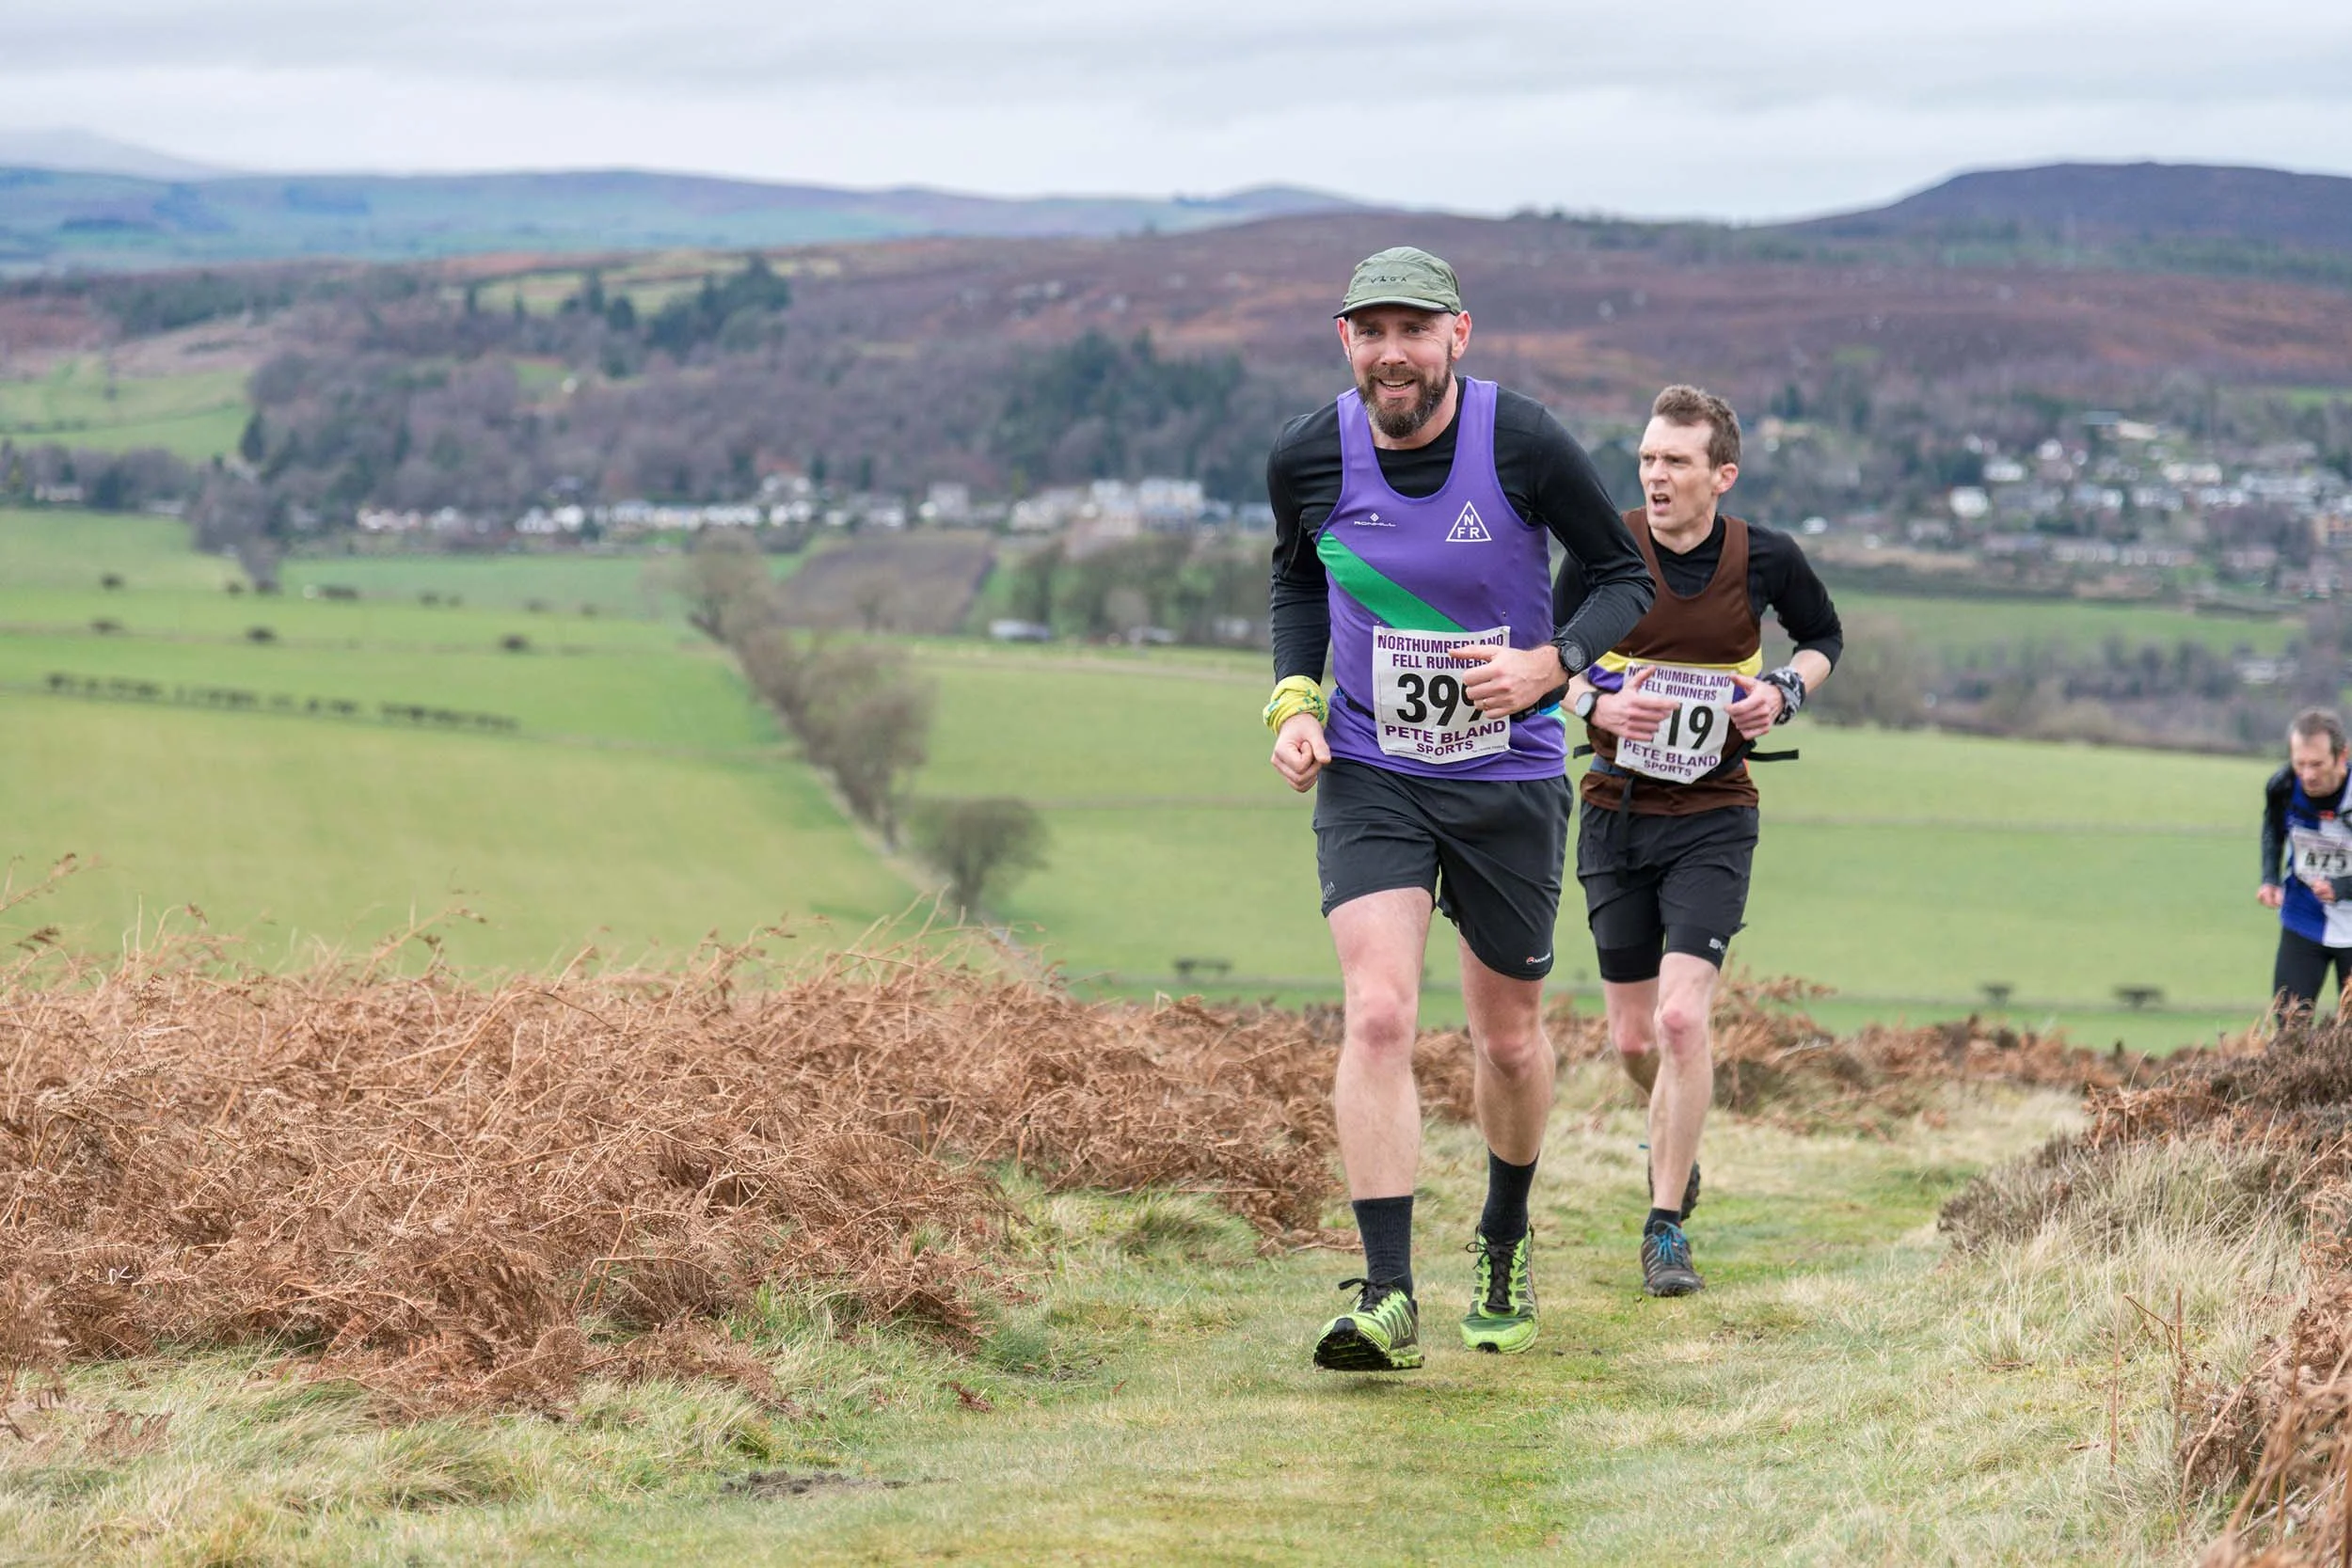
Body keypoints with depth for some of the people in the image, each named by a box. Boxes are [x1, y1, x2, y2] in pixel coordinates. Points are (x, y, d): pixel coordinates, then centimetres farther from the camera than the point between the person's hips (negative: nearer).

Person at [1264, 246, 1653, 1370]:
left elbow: (1624, 578, -4)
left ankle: (1504, 1243, 40)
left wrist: (1550, 663, -22)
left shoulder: (1524, 444, -16)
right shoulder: (1308, 457, -8)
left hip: (1510, 774, 0)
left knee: (1508, 1039, 12)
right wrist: (1293, 698, -3)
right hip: (1368, 774, 0)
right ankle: (1387, 1297, -19)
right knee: (1378, 1015, -18)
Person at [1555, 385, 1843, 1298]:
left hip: (1713, 818, -2)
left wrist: (1784, 692, -6)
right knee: (1632, 1039, 8)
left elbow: (1824, 637, 15)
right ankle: (1677, 1143, 42)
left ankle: (1666, 1227, -7)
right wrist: (1595, 706, -15)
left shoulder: (1765, 560, -5)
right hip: (1617, 811, 2)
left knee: (1680, 1017, -17)